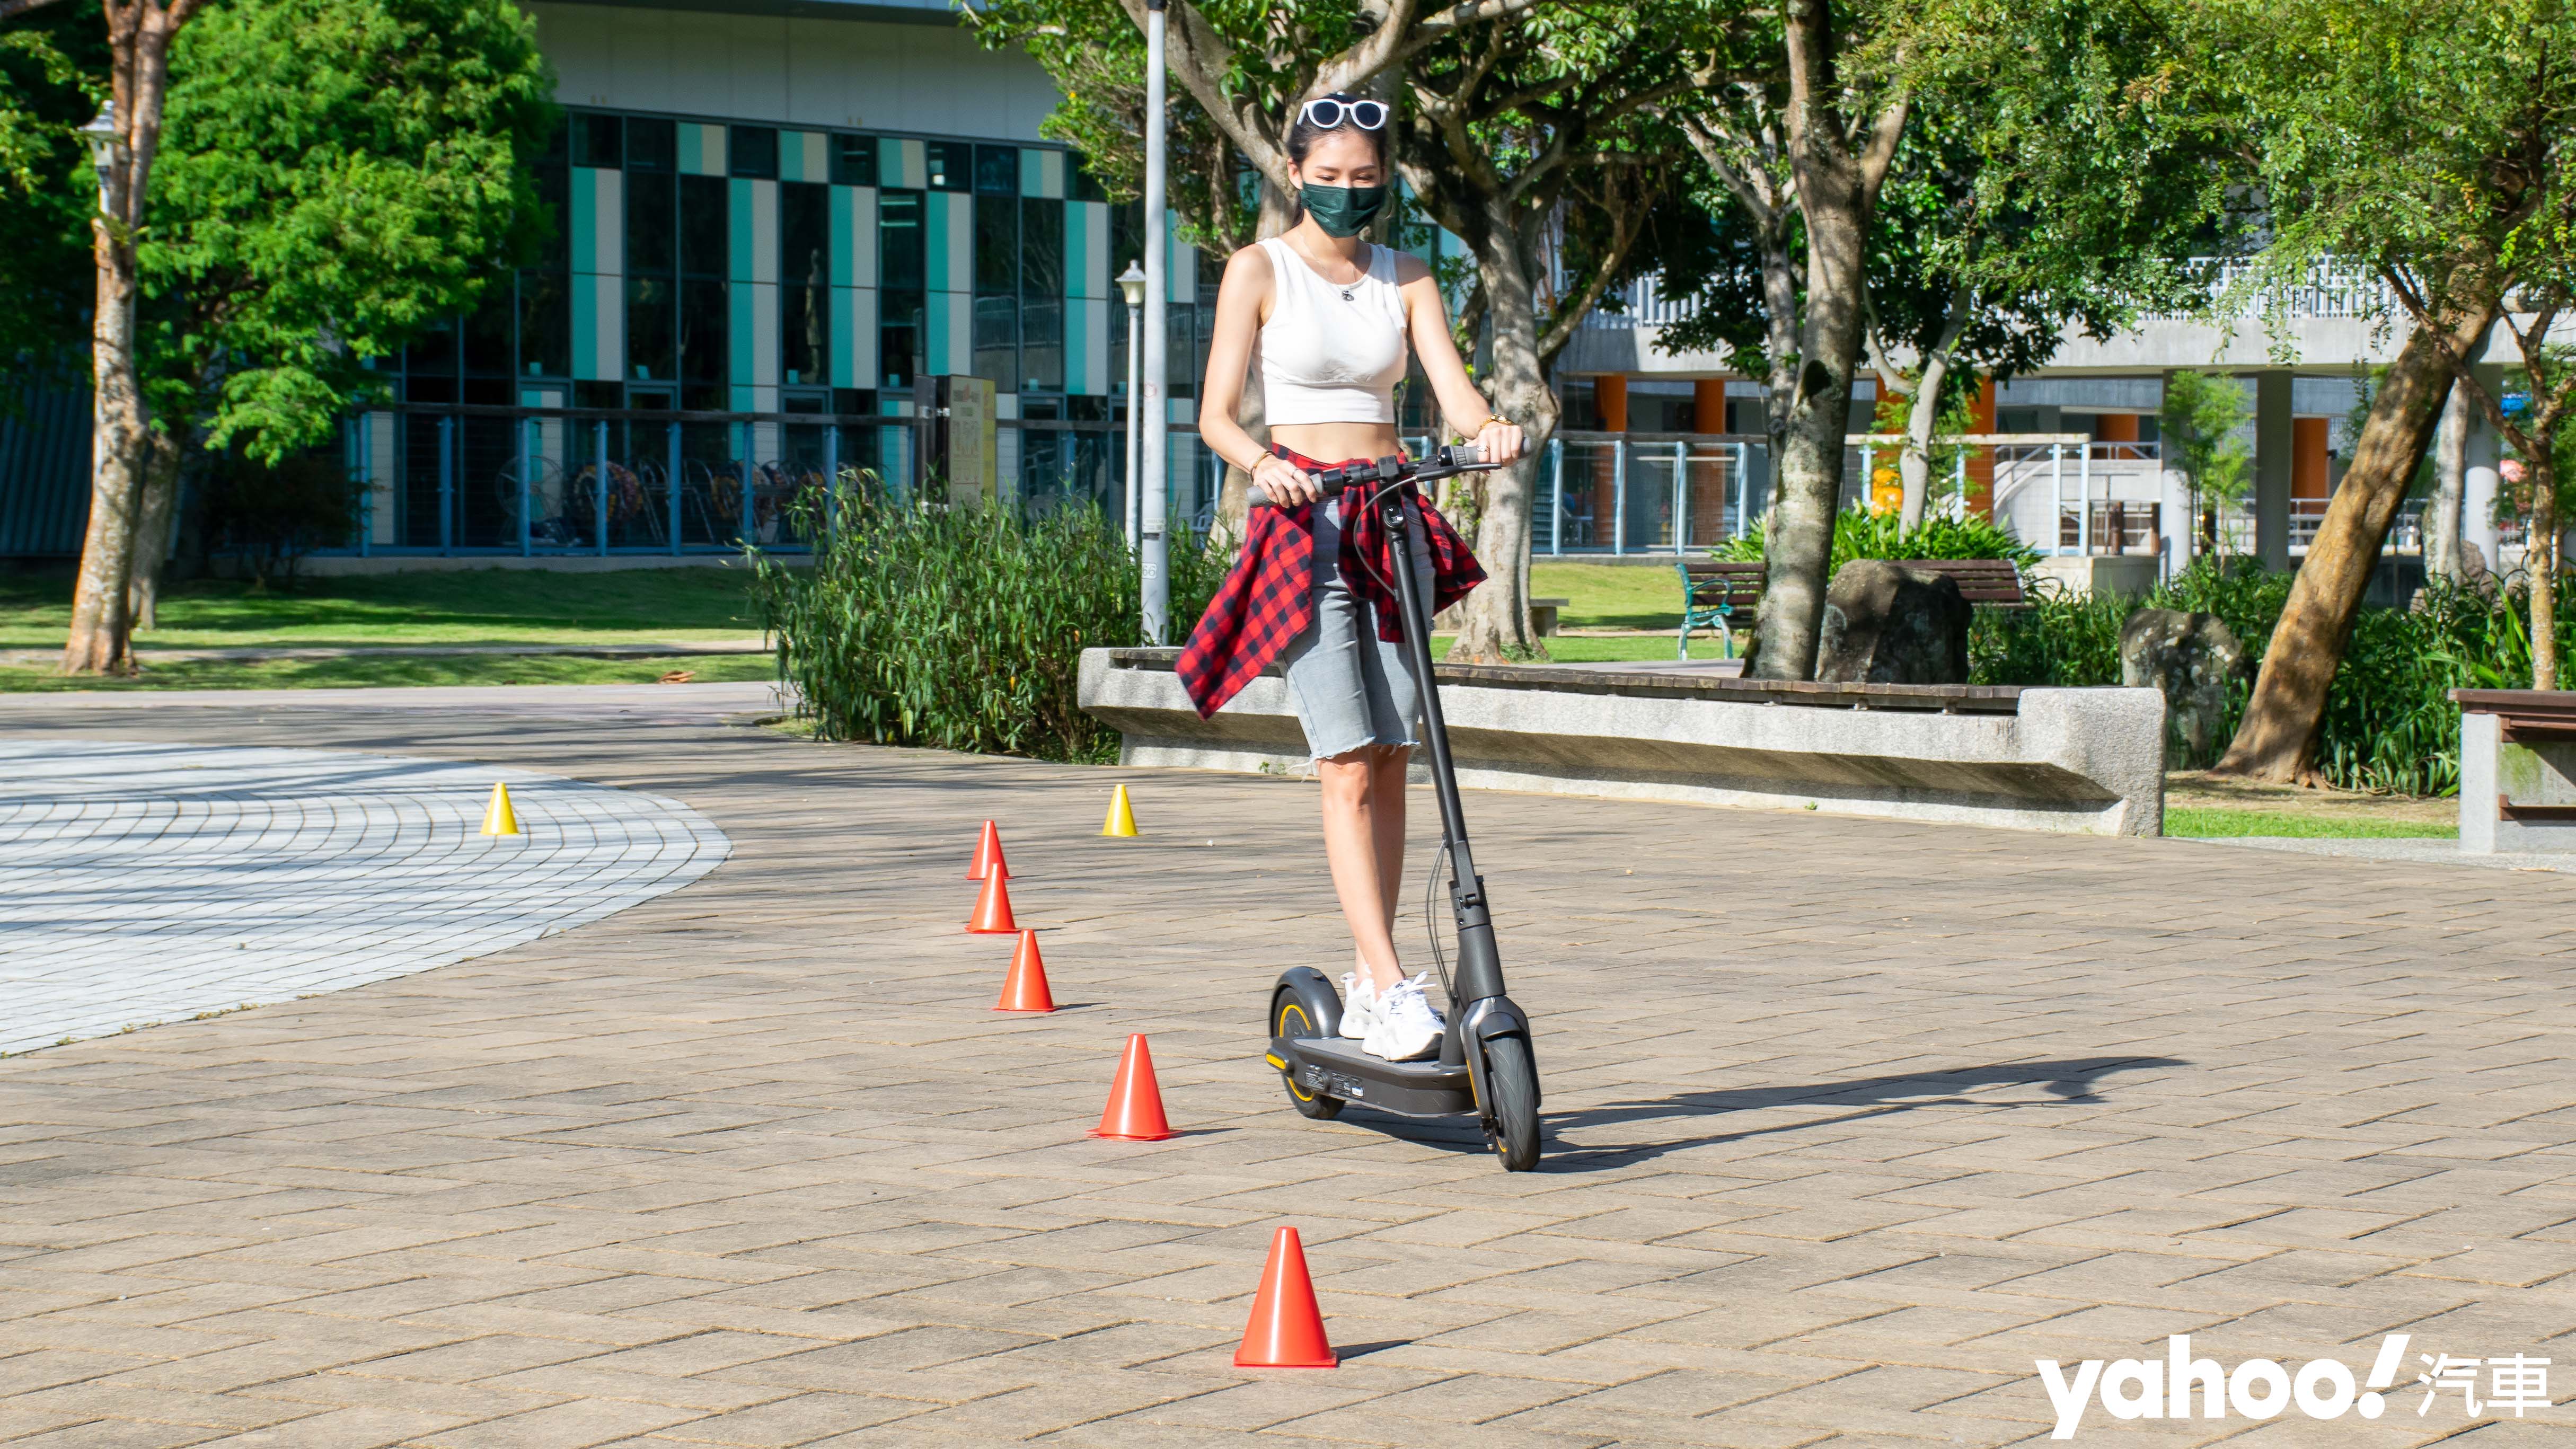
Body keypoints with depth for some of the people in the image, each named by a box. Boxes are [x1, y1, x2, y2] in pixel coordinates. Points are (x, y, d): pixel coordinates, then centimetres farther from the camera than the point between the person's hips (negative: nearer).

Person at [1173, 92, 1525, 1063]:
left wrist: (1489, 429, -23)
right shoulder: (1260, 270, 1)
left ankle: (1367, 981, 11)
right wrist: (1264, 463, -26)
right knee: (1348, 764, -13)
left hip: (1391, 522, 4)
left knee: (1390, 762, 2)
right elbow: (1216, 413, -5)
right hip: (1303, 521, -4)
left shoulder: (1405, 280, 12)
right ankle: (1392, 992, -20)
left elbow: (1454, 392, 0)